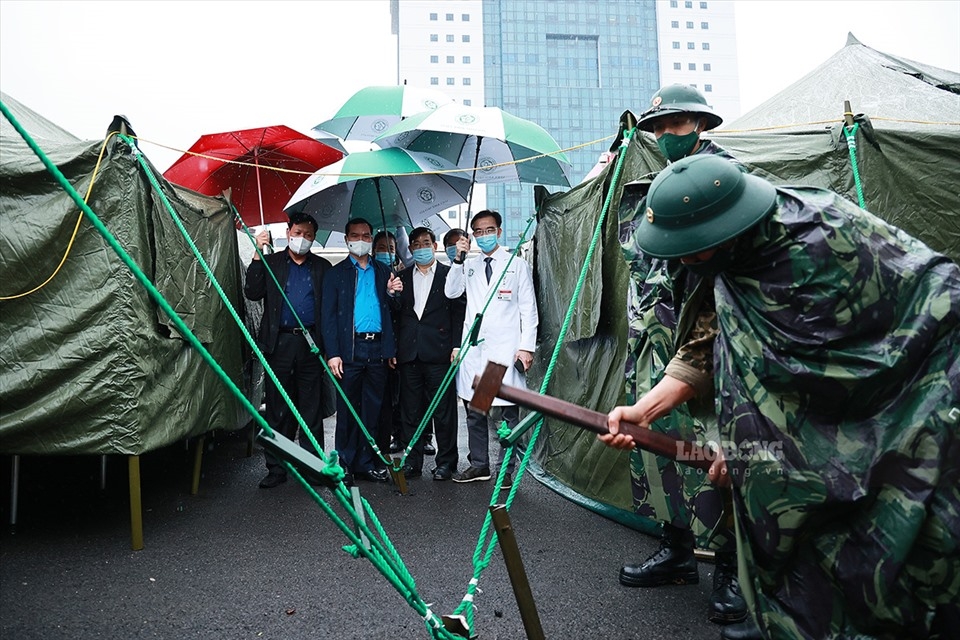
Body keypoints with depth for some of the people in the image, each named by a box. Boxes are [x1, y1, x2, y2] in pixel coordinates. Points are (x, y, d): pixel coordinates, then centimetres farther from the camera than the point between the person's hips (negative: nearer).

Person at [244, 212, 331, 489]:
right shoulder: (270, 262, 10)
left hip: (311, 344, 0)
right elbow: (252, 293, -2)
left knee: (312, 410, 5)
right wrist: (257, 256, -9)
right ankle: (276, 468, 13)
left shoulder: (322, 267, 11)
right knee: (277, 409, 4)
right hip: (280, 343, 0)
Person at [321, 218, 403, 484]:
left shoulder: (383, 271, 15)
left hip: (378, 349, 3)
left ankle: (366, 462, 19)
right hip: (350, 349, -3)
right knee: (348, 409, 2)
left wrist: (393, 293, -4)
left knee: (372, 409, 9)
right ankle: (344, 464, 13)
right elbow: (329, 316, -1)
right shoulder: (336, 273, 6)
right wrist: (333, 353, -9)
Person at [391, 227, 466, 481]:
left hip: (439, 353, -3)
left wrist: (456, 346, -8)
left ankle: (446, 462, 12)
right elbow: (396, 315, 15)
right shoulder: (402, 277, 16)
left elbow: (459, 312, -1)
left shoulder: (449, 274, 5)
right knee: (410, 411, 8)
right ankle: (412, 462, 17)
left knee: (443, 410, 2)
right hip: (409, 353, 4)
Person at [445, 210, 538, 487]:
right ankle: (479, 464, 22)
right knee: (474, 411, 10)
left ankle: (506, 469, 10)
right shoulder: (468, 266, 15)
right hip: (473, 347, 4)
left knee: (507, 412, -1)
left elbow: (528, 309, 2)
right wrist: (458, 259, -7)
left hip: (505, 349, -4)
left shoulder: (517, 264, 5)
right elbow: (451, 292, 1)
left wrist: (527, 346, -6)